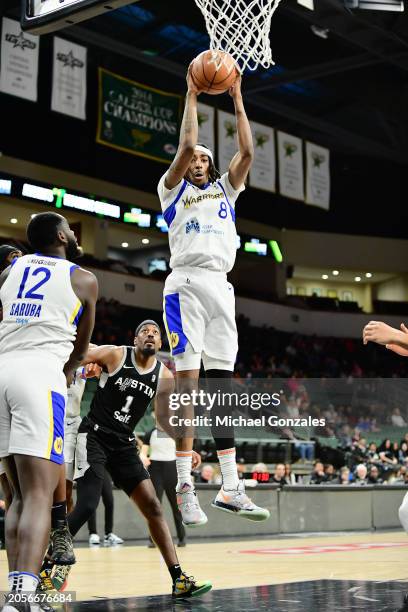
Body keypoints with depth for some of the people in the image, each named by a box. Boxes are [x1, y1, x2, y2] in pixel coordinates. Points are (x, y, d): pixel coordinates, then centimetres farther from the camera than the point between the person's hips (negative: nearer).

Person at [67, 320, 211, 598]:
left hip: (124, 444, 5)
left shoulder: (165, 377, 3)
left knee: (153, 506, -1)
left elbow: (164, 418, 13)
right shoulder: (114, 354, -9)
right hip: (94, 436, -5)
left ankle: (179, 579, 1)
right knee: (87, 505, -18)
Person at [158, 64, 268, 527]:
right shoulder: (172, 188, 12)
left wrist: (237, 99, 11)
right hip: (186, 283, -5)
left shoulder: (225, 188, 24)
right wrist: (191, 96, 3)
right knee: (186, 381, -10)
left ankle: (230, 488, 1)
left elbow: (247, 151, 10)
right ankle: (185, 488, -9)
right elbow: (185, 146, -5)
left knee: (221, 383, 2)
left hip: (221, 285, 5)